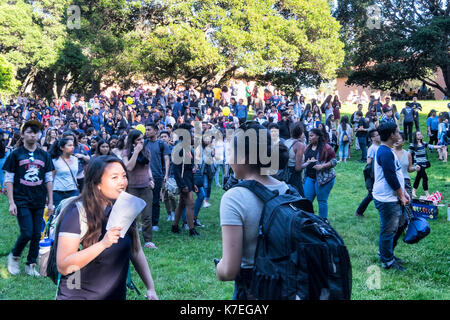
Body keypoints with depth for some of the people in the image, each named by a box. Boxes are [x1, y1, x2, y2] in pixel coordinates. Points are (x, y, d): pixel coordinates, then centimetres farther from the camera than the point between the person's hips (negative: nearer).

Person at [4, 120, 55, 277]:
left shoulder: (44, 155, 9)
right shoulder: (15, 155, 0)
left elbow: (49, 180, 11)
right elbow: (9, 180, -1)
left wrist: (50, 202, 7)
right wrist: (11, 202, -8)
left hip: (39, 202, 4)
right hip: (21, 201, -3)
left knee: (37, 235, 5)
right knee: (27, 233, -10)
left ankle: (31, 265, 19)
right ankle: (14, 256, 16)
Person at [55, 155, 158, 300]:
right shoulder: (77, 213, -18)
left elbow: (136, 252, 5)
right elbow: (63, 267, -23)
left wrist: (151, 289, -3)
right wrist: (103, 244, -33)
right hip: (78, 295, -4)